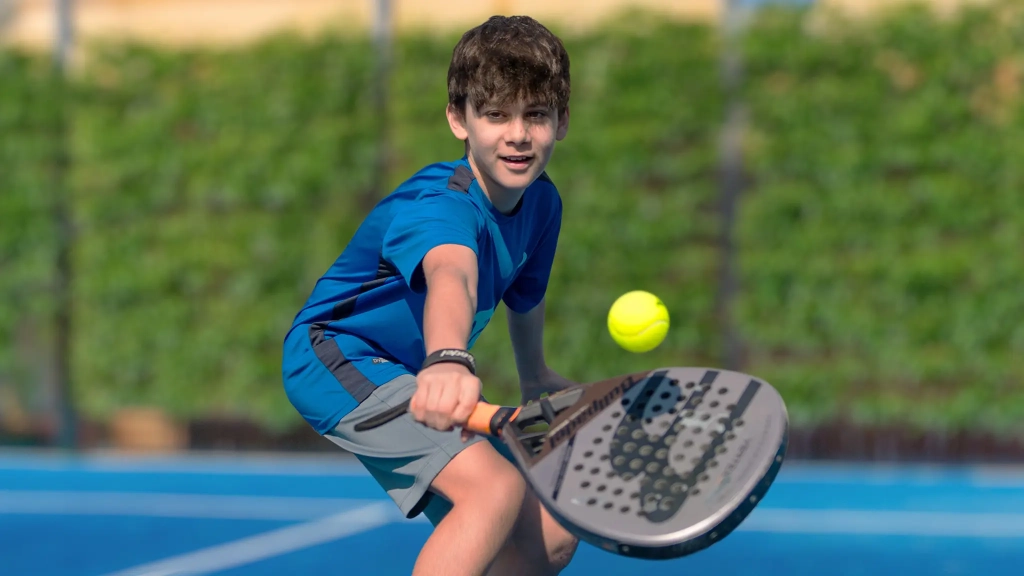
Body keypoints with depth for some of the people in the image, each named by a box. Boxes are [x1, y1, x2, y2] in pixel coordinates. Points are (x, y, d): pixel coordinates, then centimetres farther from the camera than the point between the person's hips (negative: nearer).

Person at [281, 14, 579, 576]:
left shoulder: (542, 203, -2)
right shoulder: (439, 206, -30)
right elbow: (451, 276, -55)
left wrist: (535, 376, 36)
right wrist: (448, 361, -75)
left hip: (409, 374, 10)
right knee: (497, 485, -32)